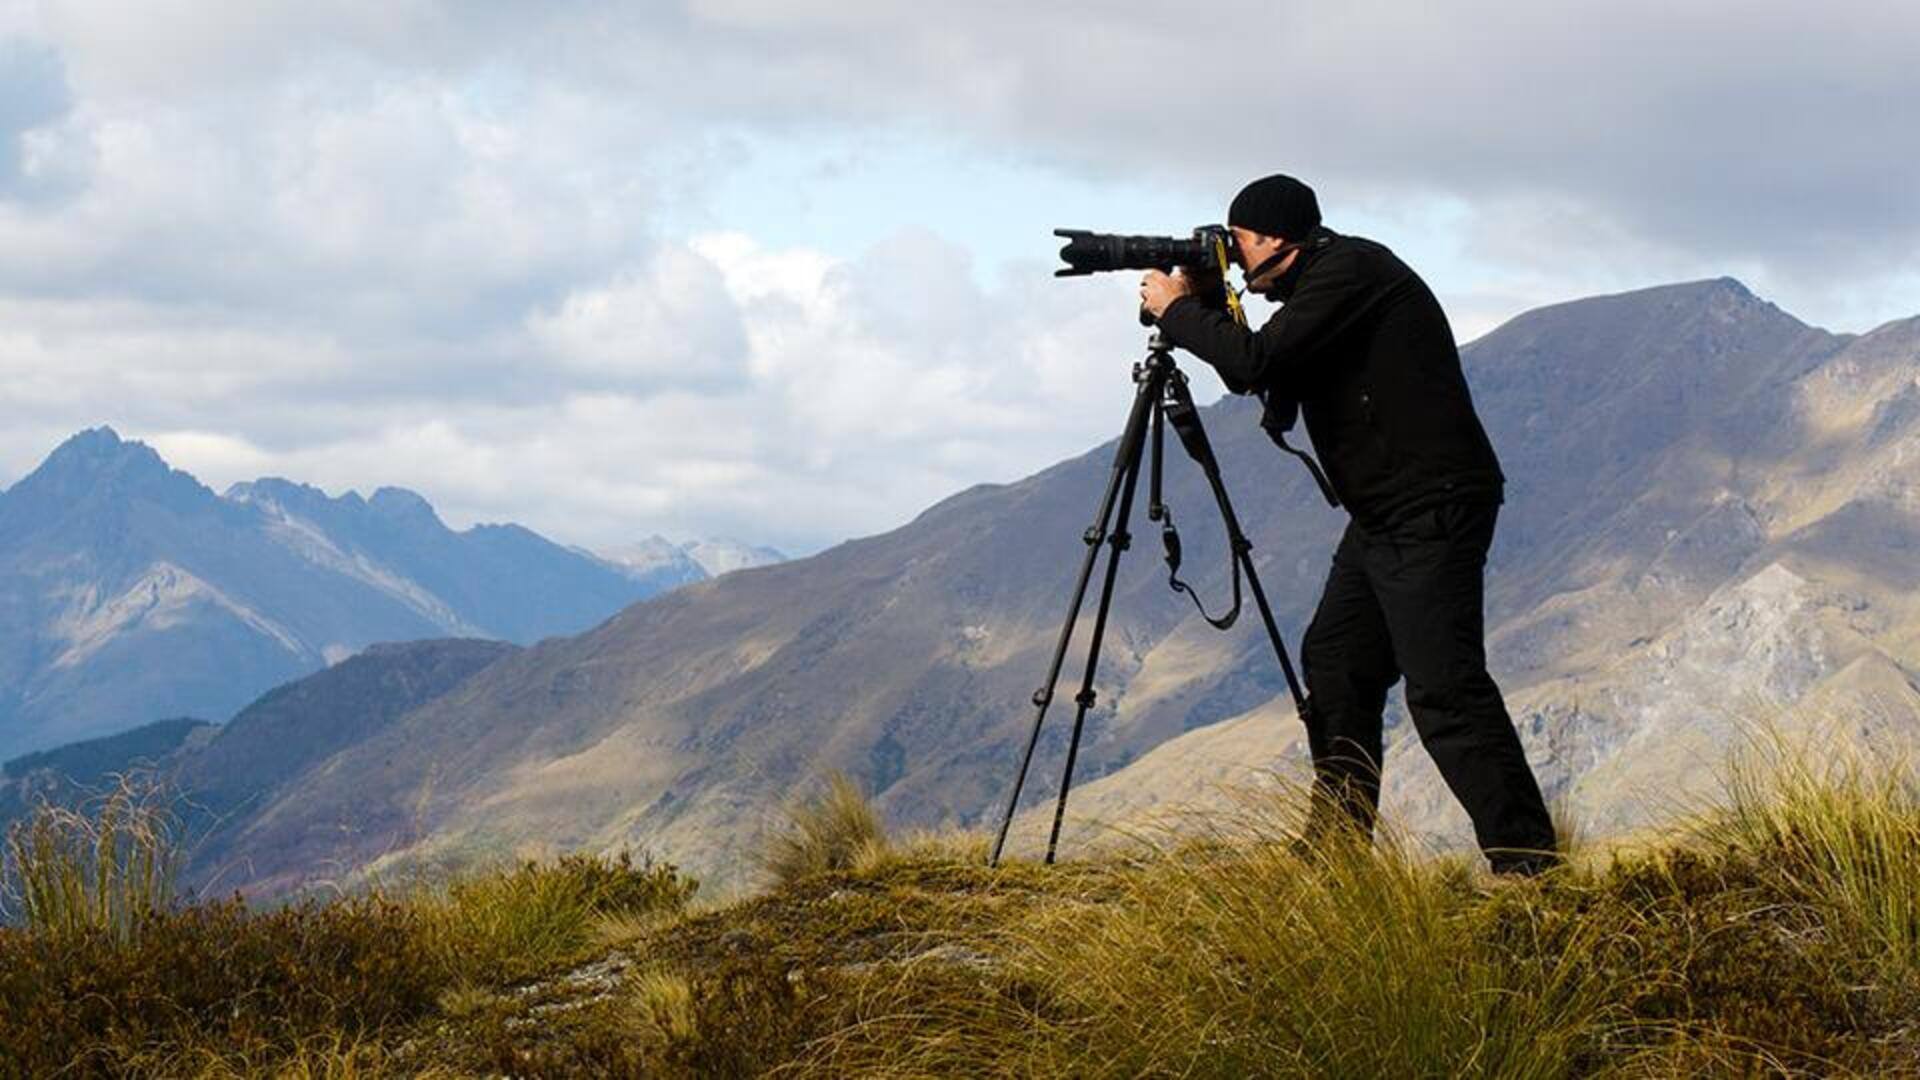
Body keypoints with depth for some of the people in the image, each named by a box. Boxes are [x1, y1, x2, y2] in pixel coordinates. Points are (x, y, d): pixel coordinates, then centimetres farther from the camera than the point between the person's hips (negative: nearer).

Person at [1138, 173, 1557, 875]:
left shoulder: (1350, 271, -13)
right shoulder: (1322, 283, 18)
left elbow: (1255, 362, -21)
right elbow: (1270, 386, 20)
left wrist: (1177, 311, -6)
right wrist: (1207, 310, 10)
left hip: (1431, 513, -11)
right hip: (1382, 520, 11)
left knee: (1443, 687, -15)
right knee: (1334, 665, 12)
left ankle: (1526, 863, -16)